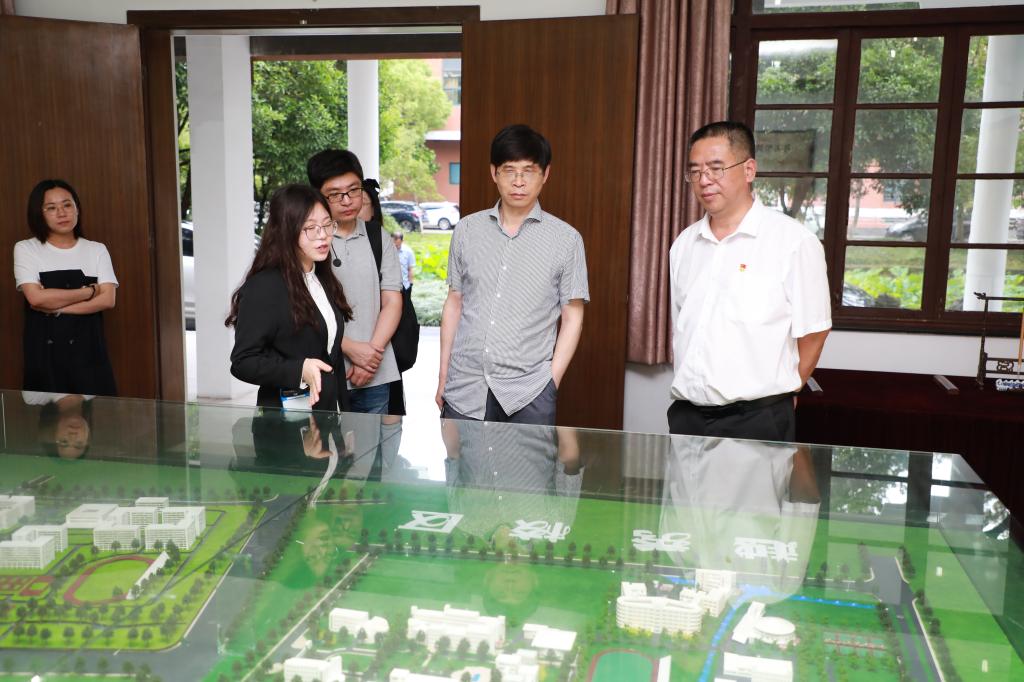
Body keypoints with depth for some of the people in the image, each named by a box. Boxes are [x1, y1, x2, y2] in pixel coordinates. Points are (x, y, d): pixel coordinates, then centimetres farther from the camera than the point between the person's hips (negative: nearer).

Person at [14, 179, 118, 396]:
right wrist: (89, 291, -7)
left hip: (88, 350, 1)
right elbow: (36, 298, -10)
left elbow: (107, 300, -5)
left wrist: (55, 307, -11)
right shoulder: (26, 249, 3)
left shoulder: (96, 250, 7)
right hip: (44, 352, -1)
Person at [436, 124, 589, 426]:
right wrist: (443, 375, 10)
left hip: (528, 394, -2)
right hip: (464, 389, 2)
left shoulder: (566, 239, -1)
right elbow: (454, 303, 12)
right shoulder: (467, 230, 6)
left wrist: (552, 381, -5)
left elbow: (572, 317, 2)